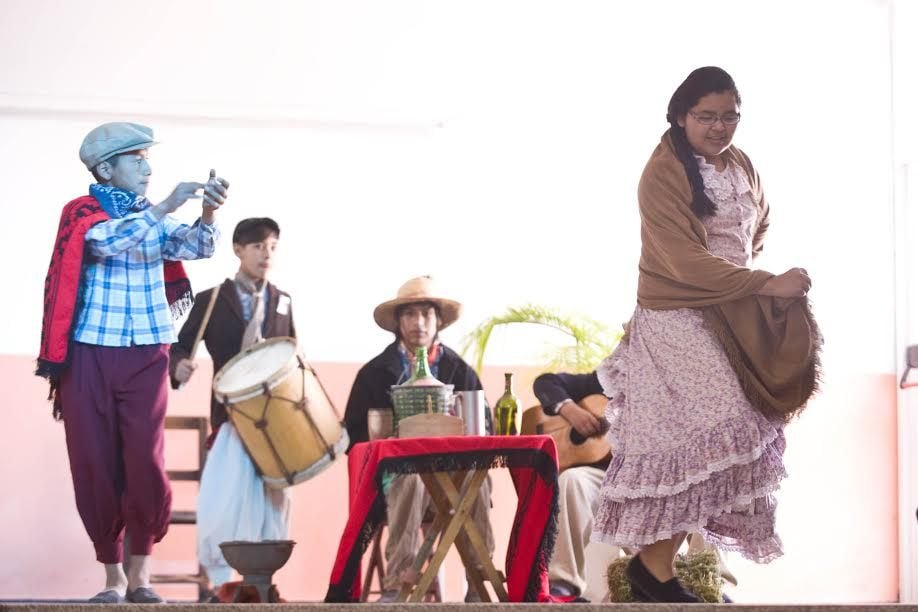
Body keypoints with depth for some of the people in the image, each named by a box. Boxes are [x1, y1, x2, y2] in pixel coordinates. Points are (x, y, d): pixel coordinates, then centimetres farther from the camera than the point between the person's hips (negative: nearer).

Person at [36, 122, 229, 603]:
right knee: (96, 465, 0)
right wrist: (164, 209, -28)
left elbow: (195, 247, -4)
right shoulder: (81, 214, -1)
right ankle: (113, 576, 10)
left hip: (146, 357, 3)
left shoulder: (154, 218, 12)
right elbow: (109, 242, -21)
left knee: (145, 462, -7)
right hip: (89, 356, -2)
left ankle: (141, 574, 2)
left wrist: (209, 213, -24)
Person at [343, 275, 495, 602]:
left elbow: (483, 429, 11)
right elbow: (355, 434, 6)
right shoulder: (375, 372, 7)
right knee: (411, 480, -38)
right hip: (395, 470, -1)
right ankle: (396, 587, -37)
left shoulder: (460, 371, 12)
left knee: (478, 480, -33)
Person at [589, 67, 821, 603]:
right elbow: (687, 263, -19)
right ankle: (655, 565, -7)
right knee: (706, 437, -17)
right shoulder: (663, 175, -13)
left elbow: (760, 222, 30)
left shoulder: (741, 165, 10)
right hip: (678, 318, -7)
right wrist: (767, 285, -20)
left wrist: (745, 275, 12)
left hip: (735, 316, 8)